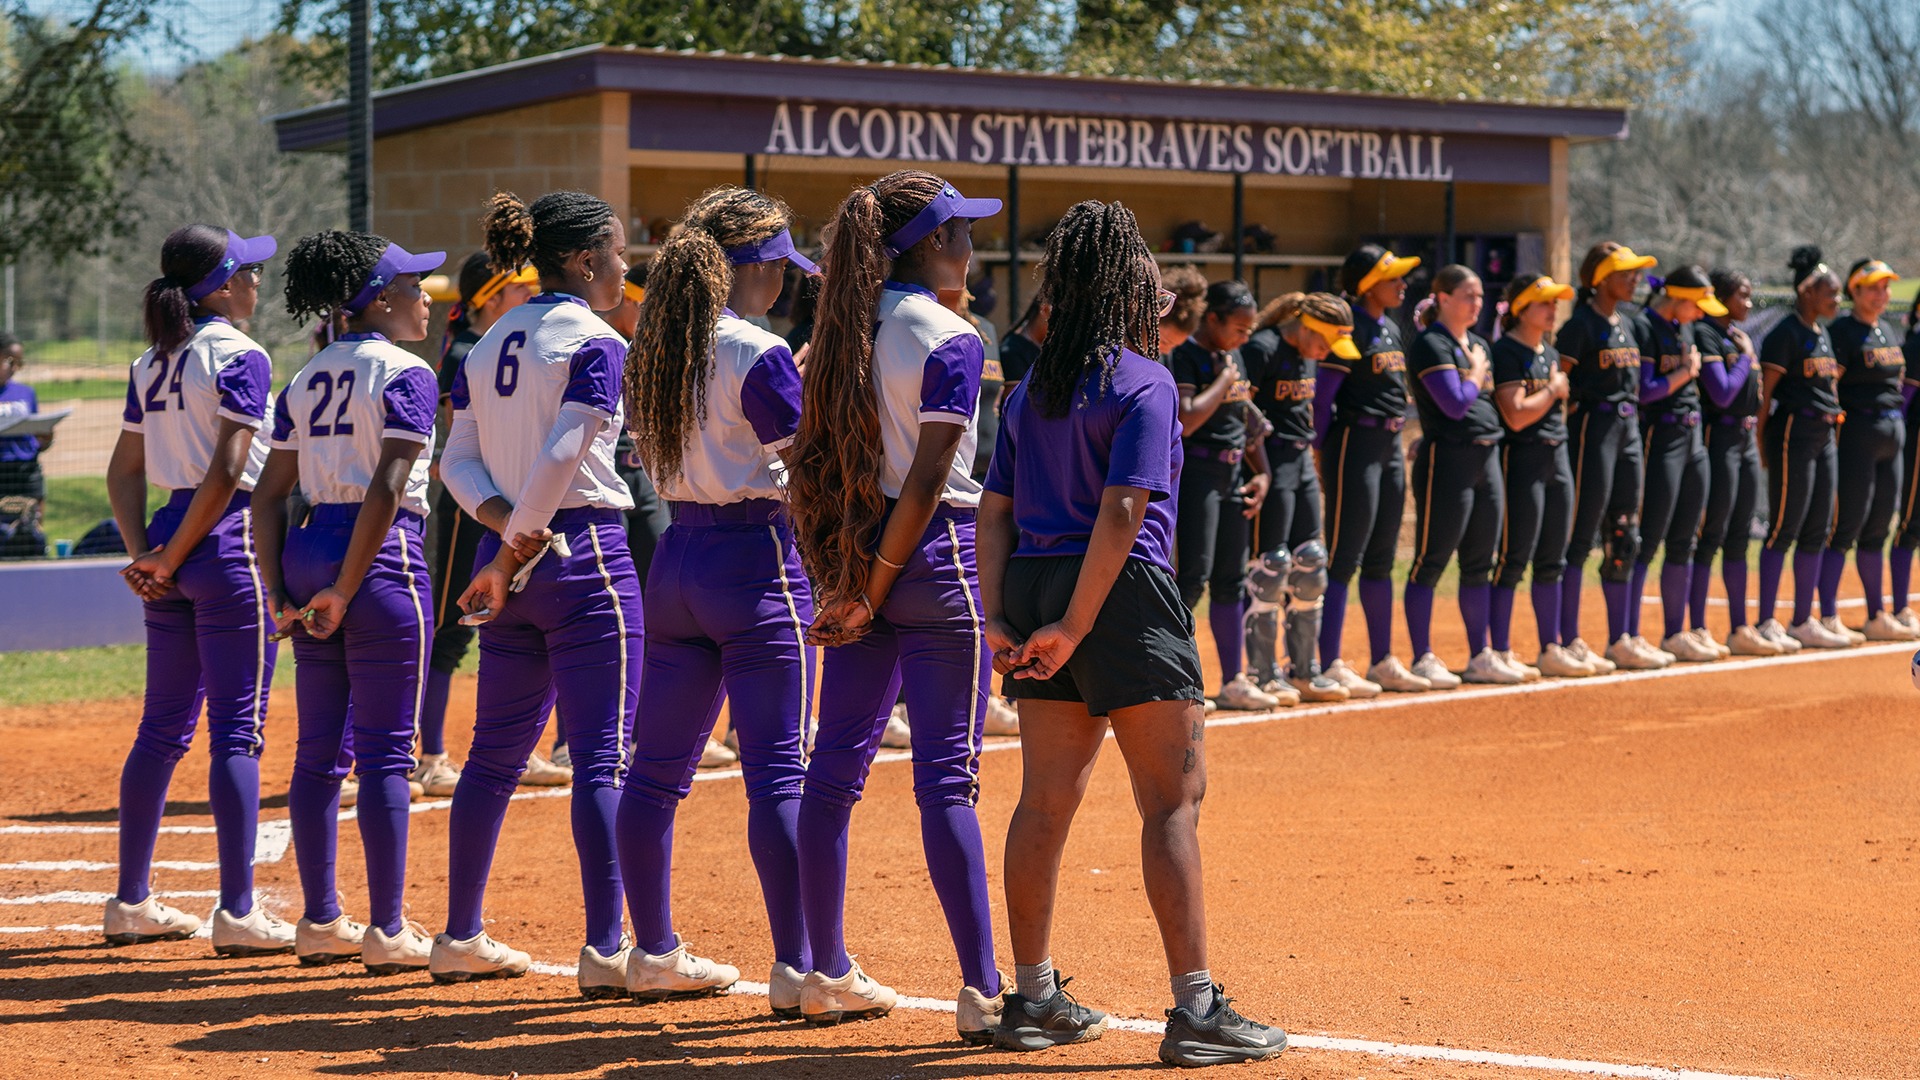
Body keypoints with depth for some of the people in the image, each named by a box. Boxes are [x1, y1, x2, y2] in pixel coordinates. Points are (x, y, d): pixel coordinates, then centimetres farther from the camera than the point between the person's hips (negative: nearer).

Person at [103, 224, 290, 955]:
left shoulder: (152, 364, 12)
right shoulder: (240, 357, -11)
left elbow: (124, 470, 11)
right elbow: (229, 470, -18)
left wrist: (144, 555, 4)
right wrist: (172, 559, -11)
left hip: (169, 545, 8)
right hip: (229, 542, -8)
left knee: (163, 729, 13)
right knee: (237, 731, -5)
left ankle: (132, 901, 17)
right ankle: (237, 912, -6)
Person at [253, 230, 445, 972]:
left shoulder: (307, 379, 13)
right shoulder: (404, 374, -8)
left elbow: (269, 495, 10)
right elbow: (387, 490, -18)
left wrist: (277, 591, 8)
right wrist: (346, 591, -16)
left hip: (307, 550, 7)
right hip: (383, 559, -7)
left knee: (319, 749, 12)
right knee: (385, 751, -3)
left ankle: (320, 923, 17)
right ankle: (387, 932, -1)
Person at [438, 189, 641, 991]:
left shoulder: (489, 344, 12)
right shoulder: (594, 342, -11)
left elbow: (459, 459, 8)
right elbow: (562, 456, -20)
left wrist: (506, 530, -4)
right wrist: (509, 557, -12)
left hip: (513, 559, 7)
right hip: (586, 555, -7)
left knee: (496, 751, 14)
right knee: (601, 758, -5)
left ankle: (460, 939, 19)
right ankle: (605, 950, -8)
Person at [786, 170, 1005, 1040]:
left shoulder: (844, 335, 8)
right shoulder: (948, 340, -12)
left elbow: (810, 464, 7)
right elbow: (927, 480, -16)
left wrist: (842, 579, 7)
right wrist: (874, 591, -11)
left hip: (853, 555, 7)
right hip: (932, 559, -7)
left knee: (836, 765, 11)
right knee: (947, 778, -7)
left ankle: (828, 975, 18)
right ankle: (982, 991, -6)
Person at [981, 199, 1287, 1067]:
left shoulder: (1031, 389, 13)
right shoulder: (1145, 383, -8)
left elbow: (995, 511, 9)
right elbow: (1122, 512, -18)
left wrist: (999, 618, 4)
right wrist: (1074, 628, -17)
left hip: (1033, 586, 7)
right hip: (1122, 596, -7)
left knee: (1047, 799, 13)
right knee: (1173, 799, -4)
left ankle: (1032, 998, 19)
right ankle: (1195, 1010, -7)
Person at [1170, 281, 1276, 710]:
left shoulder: (1233, 356, 14)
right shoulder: (1184, 356, -13)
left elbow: (1248, 418, 22)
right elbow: (1185, 421, -25)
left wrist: (1262, 471, 14)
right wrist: (1225, 381, -16)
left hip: (1232, 474, 9)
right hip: (1195, 471, -9)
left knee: (1231, 580, 12)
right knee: (1193, 576, -14)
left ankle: (1233, 681, 18)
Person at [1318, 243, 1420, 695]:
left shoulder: (1391, 329, 14)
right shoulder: (1351, 328, -14)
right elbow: (1323, 395, -16)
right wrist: (1323, 454, -14)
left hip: (1389, 447, 9)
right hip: (1355, 443, -9)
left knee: (1381, 560, 14)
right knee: (1345, 558, -8)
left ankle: (1383, 662, 20)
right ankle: (1329, 665, -6)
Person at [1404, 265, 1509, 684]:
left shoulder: (1478, 345, 18)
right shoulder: (1431, 344, -9)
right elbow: (1455, 404, -18)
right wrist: (1478, 371, -5)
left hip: (1487, 456, 9)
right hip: (1447, 460, -9)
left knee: (1480, 564, 12)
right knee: (1431, 562, -4)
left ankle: (1480, 657, 18)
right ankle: (1423, 660, -2)